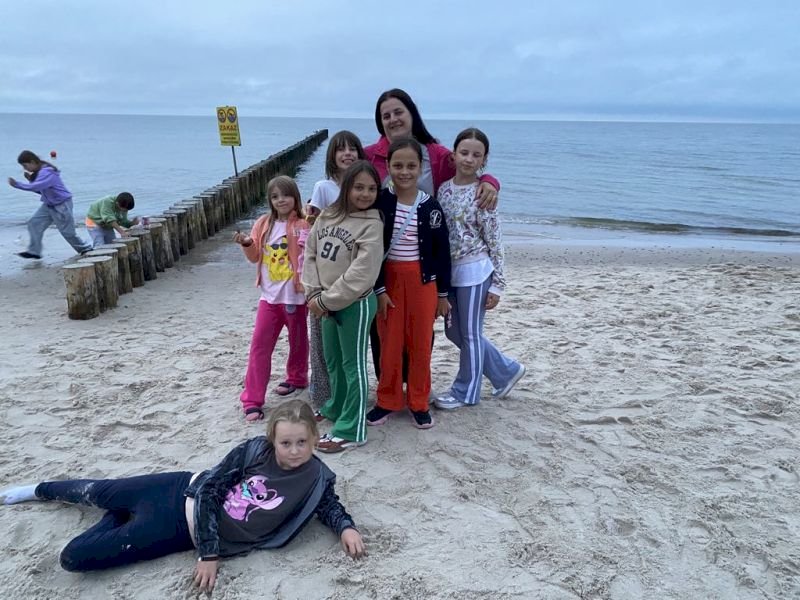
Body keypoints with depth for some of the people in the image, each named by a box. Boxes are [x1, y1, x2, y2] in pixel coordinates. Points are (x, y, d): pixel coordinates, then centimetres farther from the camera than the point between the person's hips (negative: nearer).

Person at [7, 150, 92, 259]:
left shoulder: (47, 172, -24)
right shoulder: (39, 172, 6)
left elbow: (35, 187, -37)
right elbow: (40, 190, 10)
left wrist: (16, 184, -35)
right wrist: (30, 179, -5)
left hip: (62, 205, -9)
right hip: (49, 205, 9)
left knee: (67, 232, -1)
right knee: (34, 223, -2)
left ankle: (86, 249, 17)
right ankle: (34, 251, -1)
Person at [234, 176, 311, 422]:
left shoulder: (302, 226, -8)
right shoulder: (263, 224, 5)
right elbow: (255, 256, 12)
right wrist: (247, 243, -6)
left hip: (295, 296, -3)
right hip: (269, 296, 3)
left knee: (298, 341, 15)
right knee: (259, 346, 0)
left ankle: (297, 378, 42)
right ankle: (252, 400, 5)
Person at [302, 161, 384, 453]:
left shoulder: (372, 225, -15)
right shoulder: (327, 216, 4)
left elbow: (361, 274, -21)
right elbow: (311, 255, 6)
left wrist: (325, 300, -17)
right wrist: (314, 294, -6)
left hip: (355, 304, -6)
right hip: (327, 303, 7)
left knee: (353, 365, 2)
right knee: (332, 361, 21)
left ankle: (351, 431, 12)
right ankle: (336, 408, 43)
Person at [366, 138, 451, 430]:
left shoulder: (430, 206, -3)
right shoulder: (379, 203, -5)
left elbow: (442, 252, 2)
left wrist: (442, 294, 3)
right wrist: (378, 288, -9)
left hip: (422, 280, 1)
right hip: (388, 279, 0)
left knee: (420, 344, 9)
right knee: (389, 344, 8)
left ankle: (419, 403, 23)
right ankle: (388, 401, 24)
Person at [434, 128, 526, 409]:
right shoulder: (444, 189, 5)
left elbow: (494, 242, -10)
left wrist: (497, 284, -11)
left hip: (474, 271, -7)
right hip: (449, 271, 7)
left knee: (470, 334, 5)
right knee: (455, 332, 16)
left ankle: (465, 391, 24)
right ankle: (507, 370, 32)